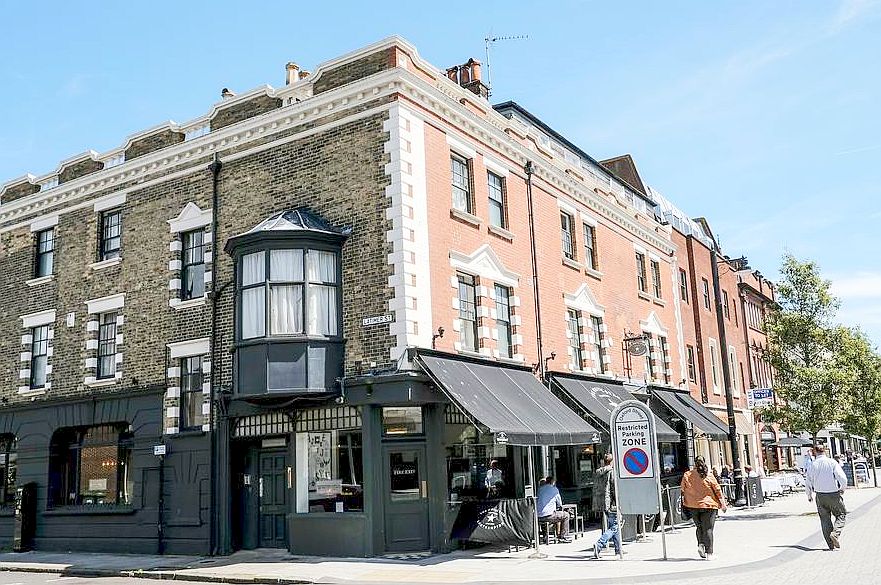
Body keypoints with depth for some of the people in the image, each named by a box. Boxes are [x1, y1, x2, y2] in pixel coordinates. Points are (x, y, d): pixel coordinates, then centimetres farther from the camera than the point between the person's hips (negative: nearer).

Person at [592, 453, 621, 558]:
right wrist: (618, 503, -8)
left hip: (603, 504, 8)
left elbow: (595, 490, 15)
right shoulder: (612, 472, -12)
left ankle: (618, 549, 21)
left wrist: (596, 505, 20)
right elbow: (615, 490, -15)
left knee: (613, 526, 17)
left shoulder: (598, 473, 11)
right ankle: (599, 544, -20)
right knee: (614, 527, -6)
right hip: (611, 504, -8)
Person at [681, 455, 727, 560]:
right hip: (709, 505, -2)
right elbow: (718, 490, 0)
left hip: (693, 506, 2)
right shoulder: (709, 476, -3)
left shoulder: (687, 475, 0)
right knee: (708, 528, 0)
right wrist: (723, 503, 6)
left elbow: (683, 491, 4)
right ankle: (709, 553, -3)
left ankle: (701, 544, -1)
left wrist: (684, 503, 13)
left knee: (699, 526, 19)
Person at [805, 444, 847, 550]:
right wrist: (842, 489, 5)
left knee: (825, 519, 11)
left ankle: (831, 545, 10)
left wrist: (810, 495, 19)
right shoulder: (832, 462, -9)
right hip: (834, 494, -2)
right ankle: (836, 533, -9)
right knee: (841, 514, 16)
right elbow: (843, 478, -15)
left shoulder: (813, 465, -1)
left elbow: (808, 482, 2)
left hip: (820, 495, 2)